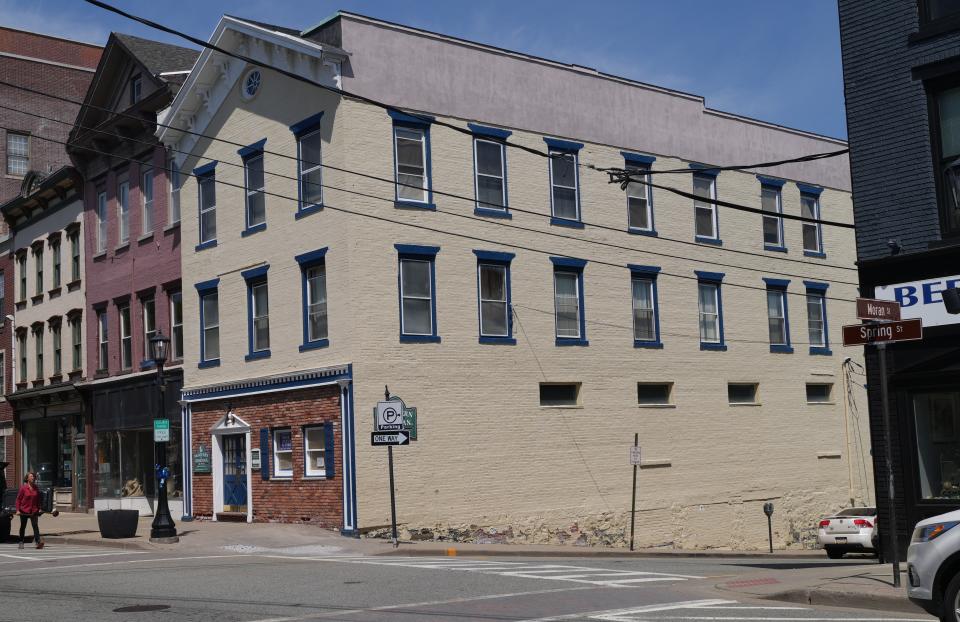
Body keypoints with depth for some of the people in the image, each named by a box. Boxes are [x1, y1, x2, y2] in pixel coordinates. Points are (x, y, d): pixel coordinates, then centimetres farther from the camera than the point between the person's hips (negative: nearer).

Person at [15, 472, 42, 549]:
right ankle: (21, 542, 26)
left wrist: (39, 509, 6)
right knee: (23, 527, 12)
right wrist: (18, 510, -10)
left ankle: (38, 541, -23)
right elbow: (18, 499, -4)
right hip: (24, 511, -1)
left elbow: (38, 499, 11)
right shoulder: (23, 488, -7)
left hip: (34, 511, 1)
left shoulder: (36, 488, 3)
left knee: (35, 525, -13)